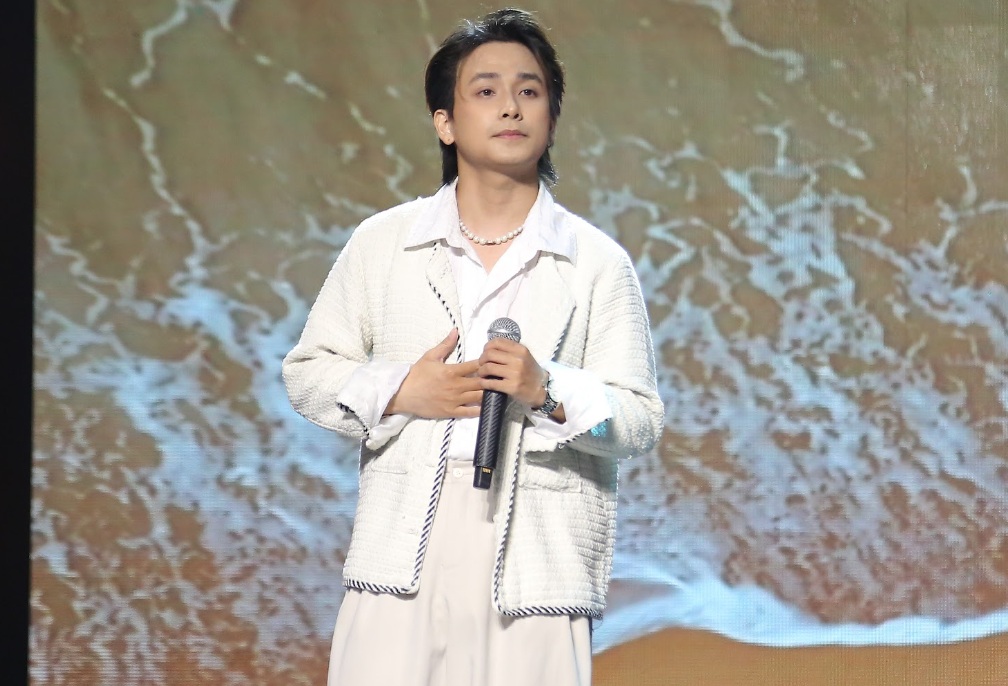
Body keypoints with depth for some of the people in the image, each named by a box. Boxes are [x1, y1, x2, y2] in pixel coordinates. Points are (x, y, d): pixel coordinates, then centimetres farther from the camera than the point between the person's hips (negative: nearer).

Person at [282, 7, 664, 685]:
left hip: (537, 550, -1)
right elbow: (308, 371, 15)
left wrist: (550, 393, -15)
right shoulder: (381, 243, 12)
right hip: (402, 551, 1)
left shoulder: (598, 262, 8)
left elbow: (641, 419, 4)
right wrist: (399, 392, -3)